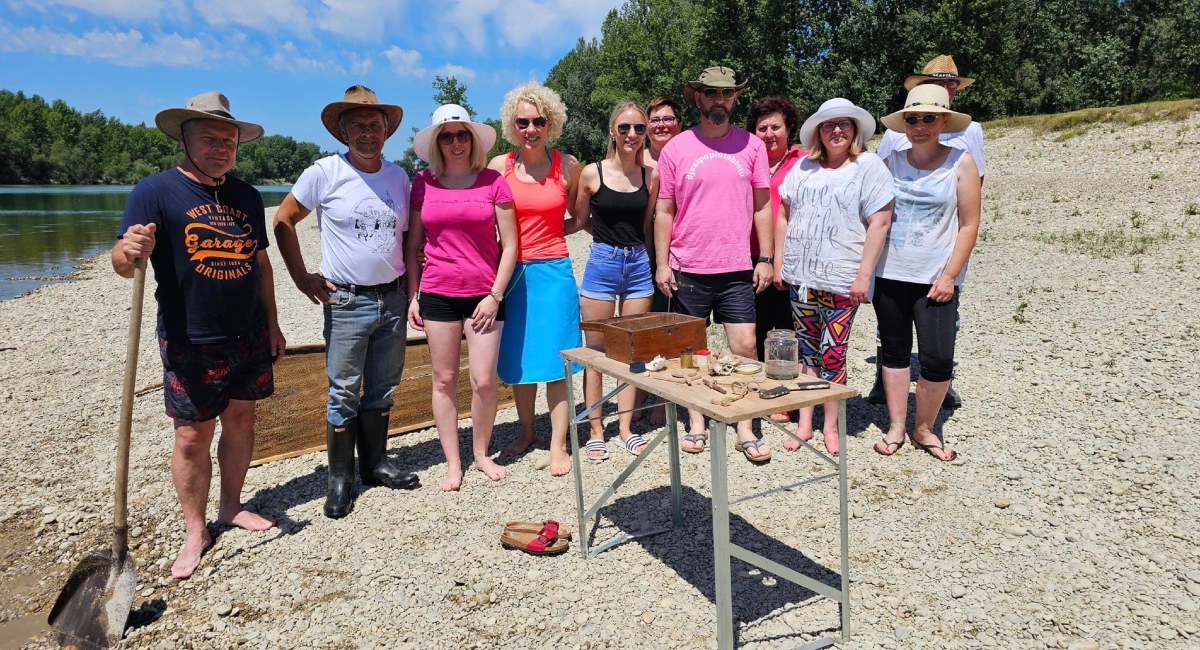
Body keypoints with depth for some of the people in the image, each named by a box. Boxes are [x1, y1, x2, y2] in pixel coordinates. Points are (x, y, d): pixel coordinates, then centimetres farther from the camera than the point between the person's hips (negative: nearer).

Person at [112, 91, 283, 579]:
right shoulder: (156, 191, -7)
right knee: (193, 437, 2)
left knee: (241, 420, 13)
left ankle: (231, 507, 31)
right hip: (191, 343, -4)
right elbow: (122, 262, -15)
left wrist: (272, 324, 13)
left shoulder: (246, 196, 8)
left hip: (249, 337, 5)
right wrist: (130, 251, -39)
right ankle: (195, 531, 19)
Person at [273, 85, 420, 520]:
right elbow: (283, 221, 1)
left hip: (392, 300, 4)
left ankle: (376, 464, 29)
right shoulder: (324, 174, -7)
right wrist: (303, 279, -3)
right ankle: (340, 479, 16)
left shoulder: (399, 176, 6)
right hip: (347, 302, -4)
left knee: (383, 390, 14)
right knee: (344, 395, 2)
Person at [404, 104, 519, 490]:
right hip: (438, 294, 1)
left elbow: (510, 245, 0)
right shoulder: (424, 183, 4)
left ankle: (481, 453, 22)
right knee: (444, 380, 6)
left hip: (484, 295, -1)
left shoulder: (493, 182, -1)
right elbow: (413, 245, 9)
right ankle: (452, 463, 20)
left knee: (484, 381, -1)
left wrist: (495, 295, -6)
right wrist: (412, 295, 4)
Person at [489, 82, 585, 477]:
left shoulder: (567, 165, 1)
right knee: (518, 357, 10)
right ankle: (527, 431, 29)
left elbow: (580, 219, 12)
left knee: (554, 358, -1)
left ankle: (558, 445, 10)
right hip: (512, 272, 2)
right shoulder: (499, 166, 2)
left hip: (553, 270, -1)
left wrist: (552, 231, 0)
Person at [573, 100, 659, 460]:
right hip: (602, 264, -3)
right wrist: (610, 236, 7)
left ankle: (626, 428, 21)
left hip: (638, 264, 3)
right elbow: (581, 219, 7)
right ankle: (596, 432, 14)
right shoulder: (592, 173, -4)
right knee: (596, 353, 2)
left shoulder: (651, 176, 4)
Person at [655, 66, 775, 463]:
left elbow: (762, 206, 8)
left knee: (745, 347, -1)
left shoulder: (751, 146, 5)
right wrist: (661, 263, -2)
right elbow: (664, 211, 4)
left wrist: (765, 258, 2)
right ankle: (696, 422, 23)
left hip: (738, 270, 1)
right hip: (688, 270, 0)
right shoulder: (675, 148, 2)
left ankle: (745, 429, 11)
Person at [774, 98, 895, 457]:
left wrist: (864, 275, -13)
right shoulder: (803, 168, 10)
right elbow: (784, 216, 15)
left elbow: (879, 223, -8)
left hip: (842, 280, -4)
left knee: (832, 355, 1)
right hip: (800, 277, 4)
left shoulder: (869, 166, -2)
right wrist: (778, 262, 9)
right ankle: (804, 422, 21)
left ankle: (830, 426, 17)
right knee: (808, 353, 11)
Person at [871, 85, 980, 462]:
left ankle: (924, 430, 17)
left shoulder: (960, 162, -1)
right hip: (889, 274, 2)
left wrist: (949, 275, -9)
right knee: (894, 352, 10)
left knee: (938, 360, -4)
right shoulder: (891, 162, 5)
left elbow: (969, 225, -2)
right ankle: (895, 428, 22)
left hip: (936, 278, -2)